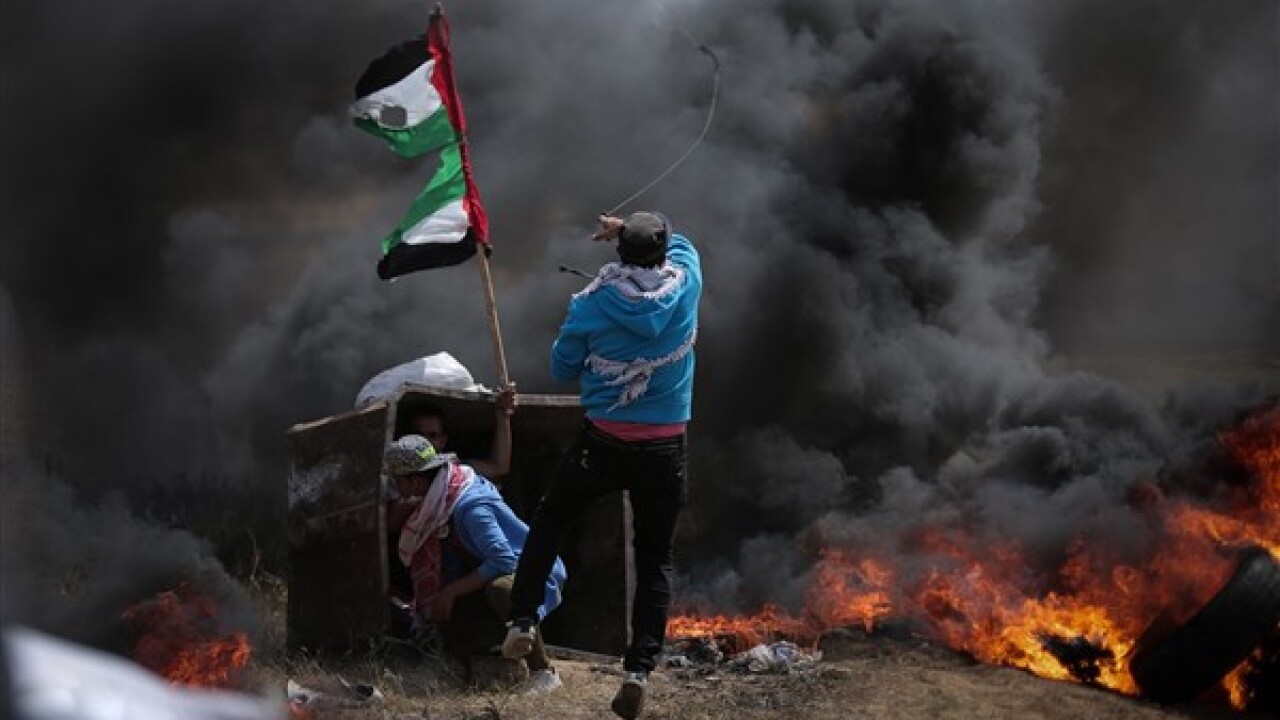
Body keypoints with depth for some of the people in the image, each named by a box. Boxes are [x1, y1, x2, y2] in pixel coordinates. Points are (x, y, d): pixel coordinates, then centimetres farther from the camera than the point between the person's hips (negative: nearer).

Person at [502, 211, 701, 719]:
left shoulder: (593, 304, -11)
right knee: (655, 558, 10)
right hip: (664, 450, 1)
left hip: (602, 444, -1)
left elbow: (562, 370, 3)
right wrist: (632, 230, 20)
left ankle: (522, 622, 15)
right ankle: (640, 669, -1)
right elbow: (682, 246, 18)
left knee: (547, 524, 22)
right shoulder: (684, 287, -7)